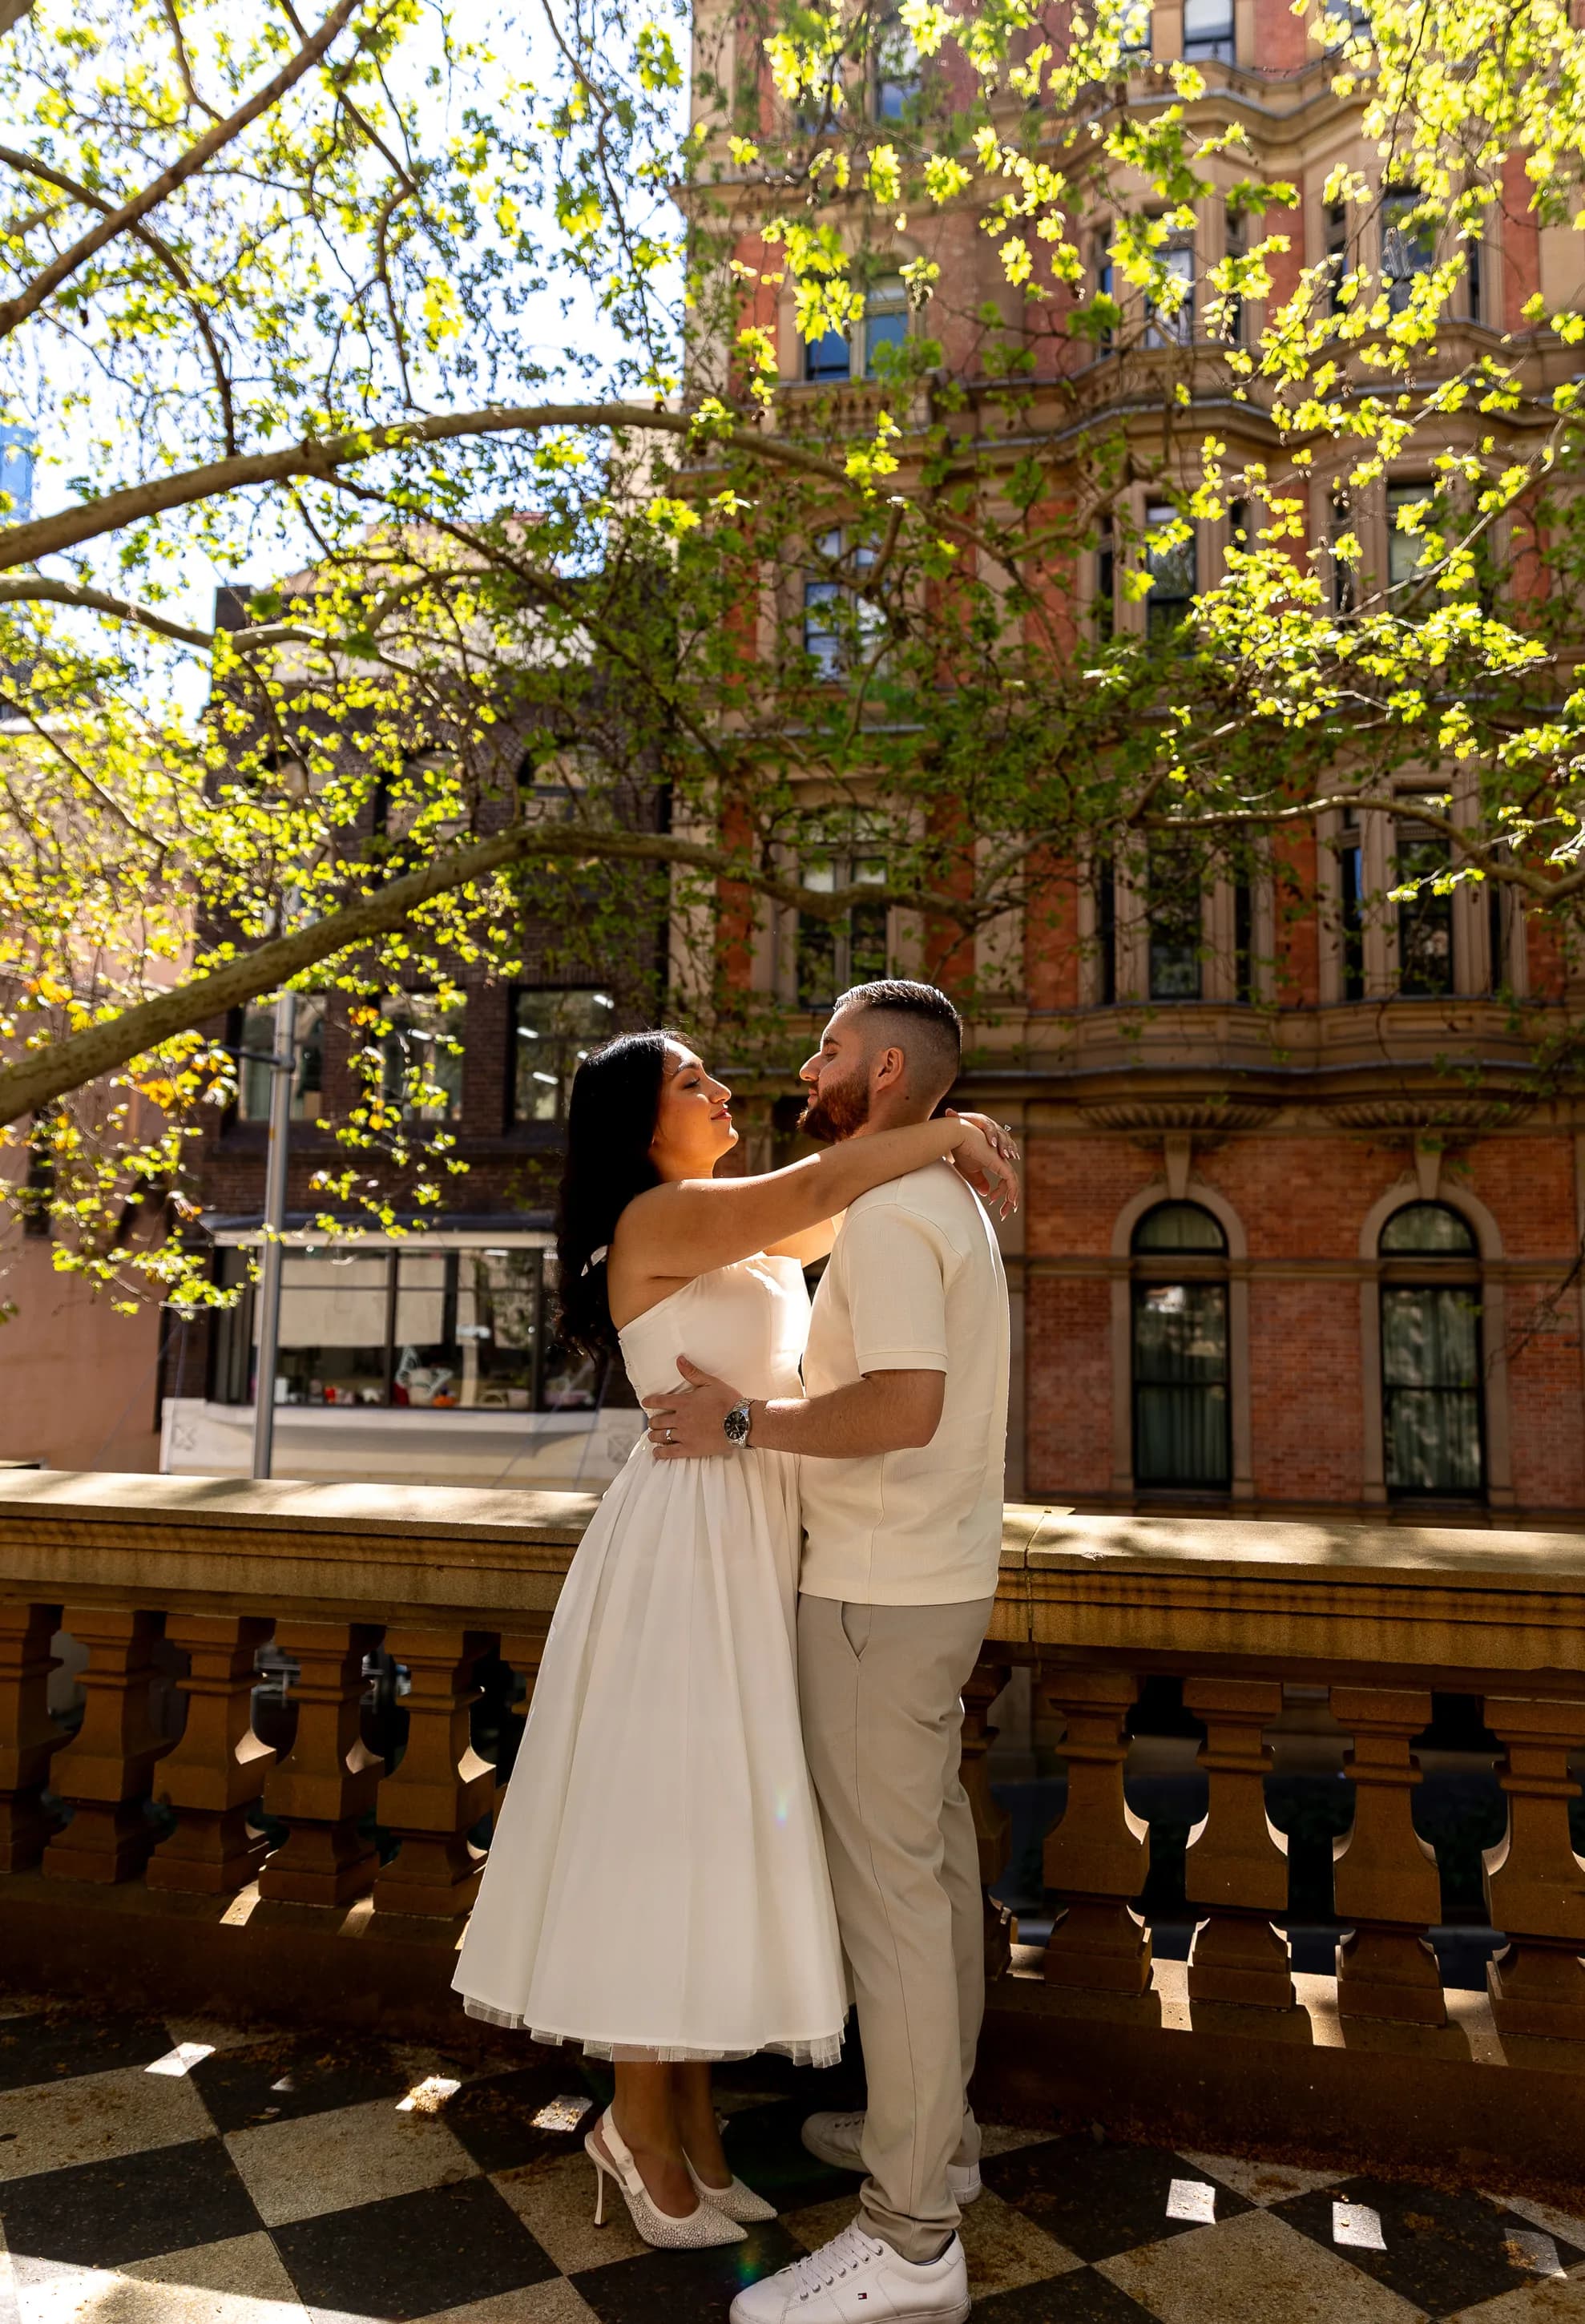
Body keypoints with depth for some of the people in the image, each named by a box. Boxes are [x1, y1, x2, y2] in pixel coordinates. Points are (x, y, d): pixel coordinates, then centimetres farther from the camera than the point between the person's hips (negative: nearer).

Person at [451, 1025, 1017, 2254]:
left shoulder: (730, 1226, 14)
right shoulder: (659, 1217, -13)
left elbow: (830, 1217, 20)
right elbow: (813, 1190, -22)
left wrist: (942, 1152, 3)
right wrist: (948, 1131, -9)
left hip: (753, 1542, 9)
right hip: (689, 1537, -9)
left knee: (719, 1816, 14)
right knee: (664, 1822, 2)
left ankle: (693, 2113, 28)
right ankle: (642, 2123, 21)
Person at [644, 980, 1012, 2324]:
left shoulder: (886, 1214, -19)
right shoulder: (949, 1204, 13)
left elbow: (907, 1405, -31)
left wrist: (746, 1421, -20)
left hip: (881, 1599, -10)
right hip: (940, 1579, 10)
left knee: (886, 1886, -1)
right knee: (935, 1860, 19)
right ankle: (935, 2132, 36)